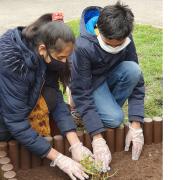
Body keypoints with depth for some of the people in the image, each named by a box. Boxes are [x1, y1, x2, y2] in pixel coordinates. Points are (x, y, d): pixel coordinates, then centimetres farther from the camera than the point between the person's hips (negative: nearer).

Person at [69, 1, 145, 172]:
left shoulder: (126, 40, -23)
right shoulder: (83, 47, -34)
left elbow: (136, 79, -18)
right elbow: (82, 93, -32)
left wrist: (135, 124, -25)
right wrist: (97, 137, -37)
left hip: (109, 77, 5)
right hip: (88, 83, -4)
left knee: (133, 70, -28)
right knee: (114, 119, -29)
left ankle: (109, 108, -5)